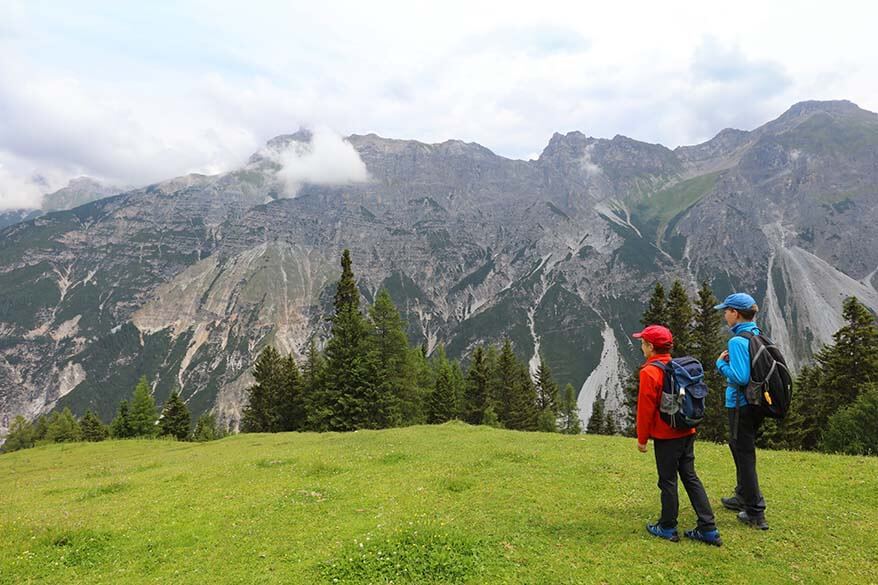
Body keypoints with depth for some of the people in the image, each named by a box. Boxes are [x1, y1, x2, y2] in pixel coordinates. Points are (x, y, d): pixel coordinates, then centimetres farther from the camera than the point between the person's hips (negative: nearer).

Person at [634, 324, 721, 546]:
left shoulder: (649, 372, -16)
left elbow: (645, 409, -15)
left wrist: (642, 438, -6)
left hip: (665, 436, -7)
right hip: (687, 433, 7)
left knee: (668, 481, 4)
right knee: (690, 477, 13)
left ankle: (667, 528, 16)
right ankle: (708, 529, 14)